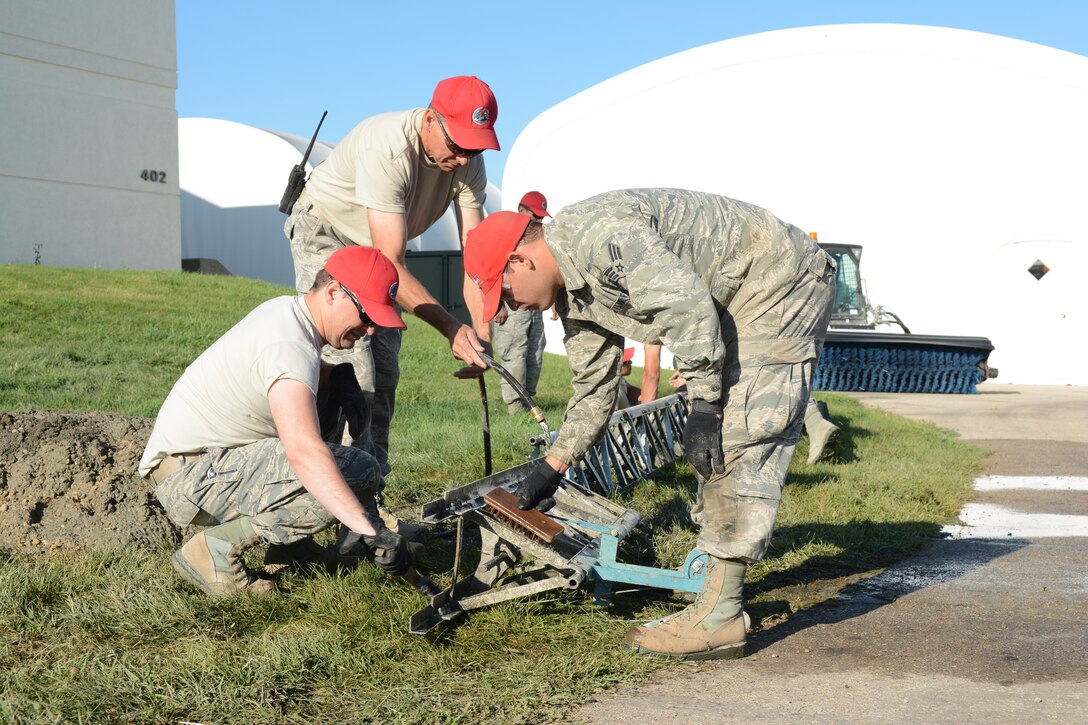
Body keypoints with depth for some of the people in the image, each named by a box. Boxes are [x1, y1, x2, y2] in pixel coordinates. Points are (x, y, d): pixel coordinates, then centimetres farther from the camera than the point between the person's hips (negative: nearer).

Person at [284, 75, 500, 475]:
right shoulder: (387, 148, -38)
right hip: (325, 233, -6)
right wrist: (452, 328, -44)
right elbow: (390, 262, -39)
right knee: (352, 370, -19)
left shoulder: (469, 161, -19)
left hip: (378, 246, 6)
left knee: (384, 372, 3)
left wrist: (482, 333, -33)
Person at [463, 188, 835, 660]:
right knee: (717, 441, 11)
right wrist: (549, 470, 20)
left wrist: (703, 404, -23)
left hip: (783, 284, -11)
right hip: (736, 304, 11)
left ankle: (719, 618, -15)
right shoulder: (574, 294, 10)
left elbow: (687, 305, -28)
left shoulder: (597, 232, -23)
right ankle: (717, 583, 18)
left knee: (741, 435, -15)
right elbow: (594, 388, 19)